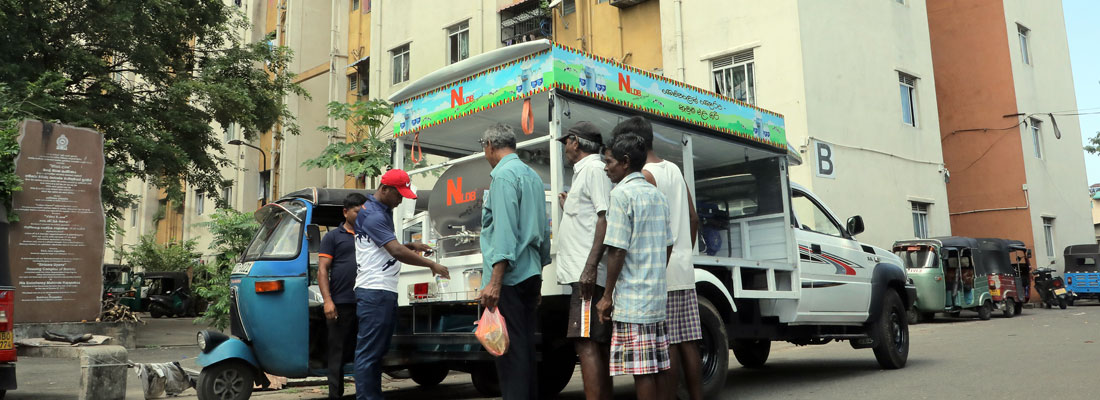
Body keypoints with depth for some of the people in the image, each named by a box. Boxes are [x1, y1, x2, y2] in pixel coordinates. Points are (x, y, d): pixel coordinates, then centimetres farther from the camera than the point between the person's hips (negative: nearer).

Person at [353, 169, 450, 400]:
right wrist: (432, 265, -15)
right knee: (368, 352, -6)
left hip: (386, 292, 10)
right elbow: (396, 251, -20)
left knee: (378, 350, 13)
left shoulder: (385, 211, 18)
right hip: (374, 292, -10)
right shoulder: (372, 214, -14)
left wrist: (413, 247, 10)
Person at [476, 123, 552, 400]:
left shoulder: (504, 175, -9)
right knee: (525, 346, 12)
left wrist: (495, 281, -22)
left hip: (509, 276, -9)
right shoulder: (532, 175, 18)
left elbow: (505, 231, -19)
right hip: (530, 274, 9)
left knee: (510, 348, -7)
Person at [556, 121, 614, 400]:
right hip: (582, 273, 10)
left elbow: (606, 218, -19)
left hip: (587, 275, -10)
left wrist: (590, 267, -25)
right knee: (598, 345, 11)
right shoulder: (584, 172, 24)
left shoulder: (594, 169, -6)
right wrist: (568, 209, 37)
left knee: (586, 344, -16)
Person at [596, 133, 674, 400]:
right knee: (656, 366, 11)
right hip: (656, 295, 8)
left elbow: (617, 250, -15)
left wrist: (607, 295, -9)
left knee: (641, 369, -5)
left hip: (631, 297, -8)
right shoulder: (657, 195, 14)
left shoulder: (622, 193, -11)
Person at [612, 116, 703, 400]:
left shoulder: (645, 175, -9)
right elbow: (693, 219, 19)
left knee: (666, 343, -6)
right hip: (684, 269, 8)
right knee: (688, 342, 9)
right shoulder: (675, 170, 16)